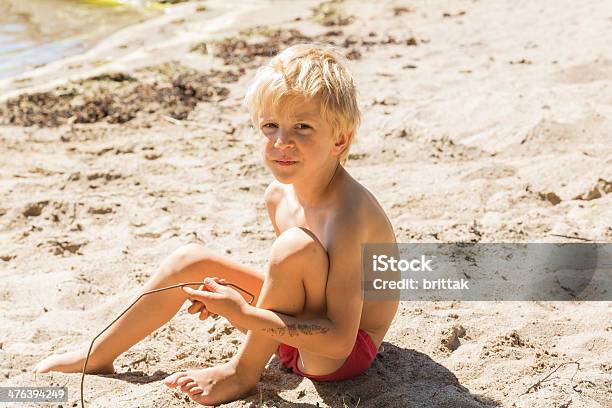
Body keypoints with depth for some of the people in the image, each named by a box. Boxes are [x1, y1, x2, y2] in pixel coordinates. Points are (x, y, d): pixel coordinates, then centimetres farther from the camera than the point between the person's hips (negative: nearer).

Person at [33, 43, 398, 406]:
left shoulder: (347, 215, -30)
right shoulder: (279, 196, -3)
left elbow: (339, 340, -31)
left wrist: (245, 314, -29)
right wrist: (231, 293, -7)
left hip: (338, 358, -8)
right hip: (298, 330, 8)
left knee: (297, 245, -34)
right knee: (190, 260, 4)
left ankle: (243, 373, -11)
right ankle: (98, 357, 22)